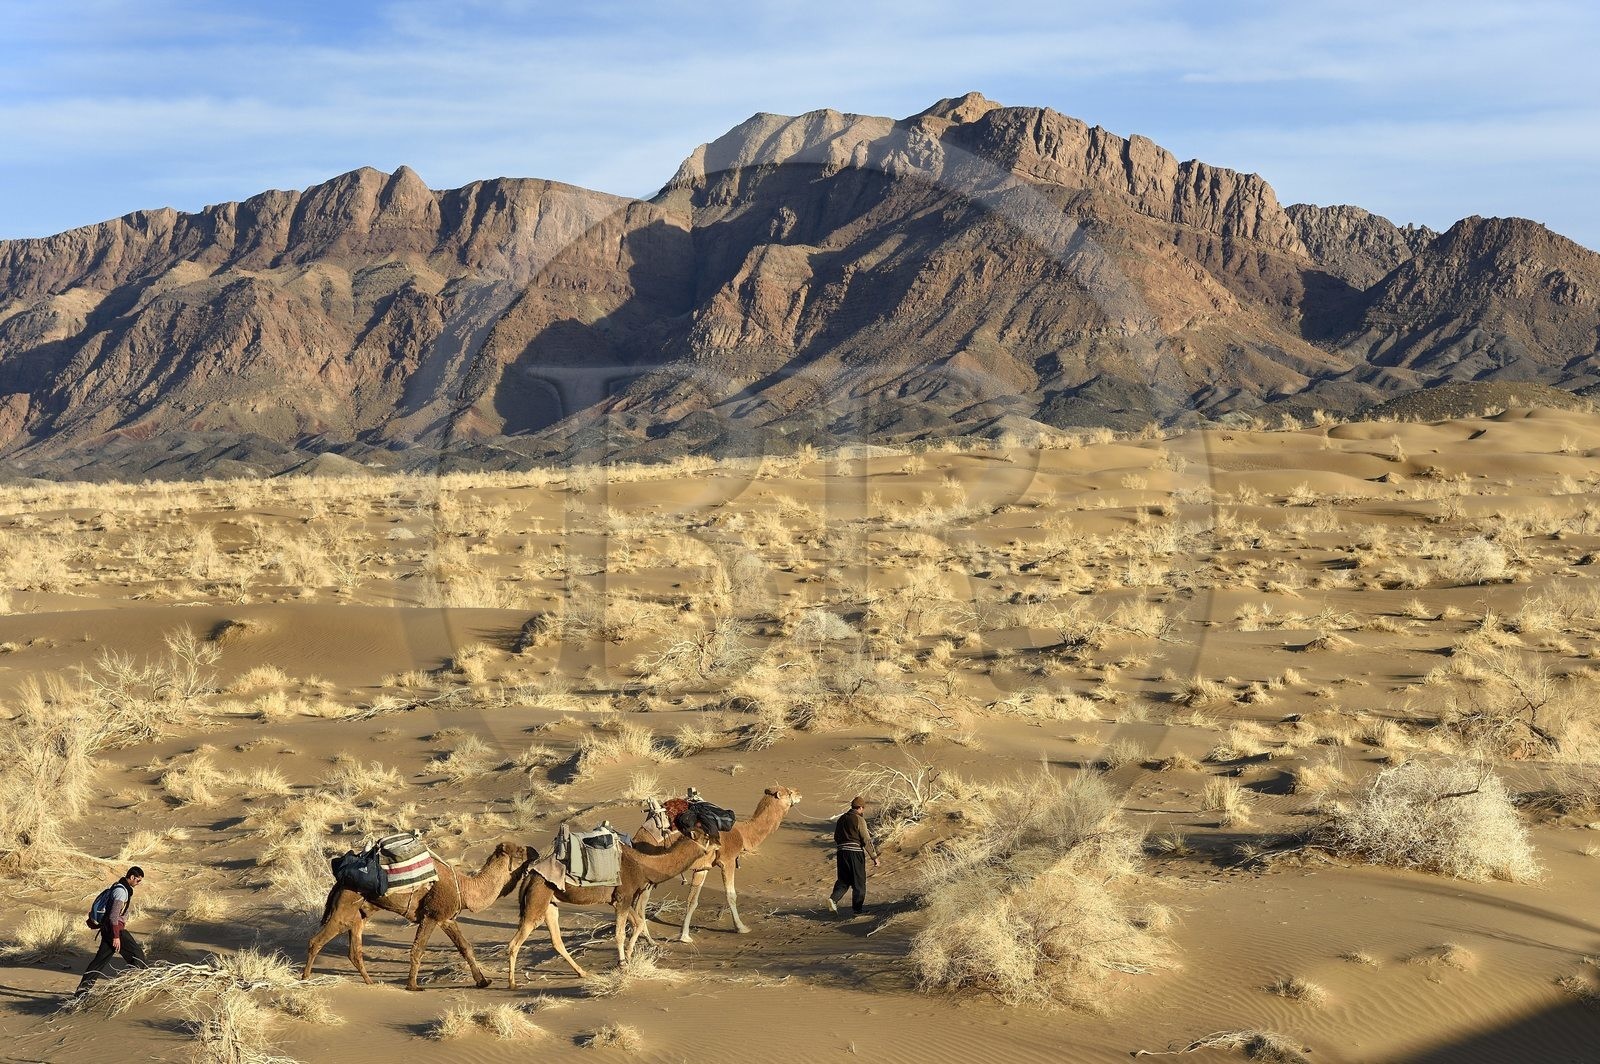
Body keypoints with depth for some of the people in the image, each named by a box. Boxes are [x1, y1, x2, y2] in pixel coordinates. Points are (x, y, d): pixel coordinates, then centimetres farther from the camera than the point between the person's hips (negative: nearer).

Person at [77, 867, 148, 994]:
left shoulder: (120, 887, 14)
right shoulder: (121, 891, -18)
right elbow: (114, 915, -23)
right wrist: (116, 936, -23)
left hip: (107, 929, 10)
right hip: (115, 928, -10)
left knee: (101, 958, 10)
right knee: (136, 954, -1)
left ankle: (83, 988, 9)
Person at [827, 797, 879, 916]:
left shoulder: (841, 819, 12)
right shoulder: (859, 820, -8)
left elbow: (836, 837, 20)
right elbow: (866, 840, -11)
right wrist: (874, 857, -7)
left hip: (841, 852, 6)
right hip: (855, 852, -6)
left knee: (843, 879, 14)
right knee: (859, 882, 7)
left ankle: (833, 898, -9)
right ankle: (856, 909, 11)